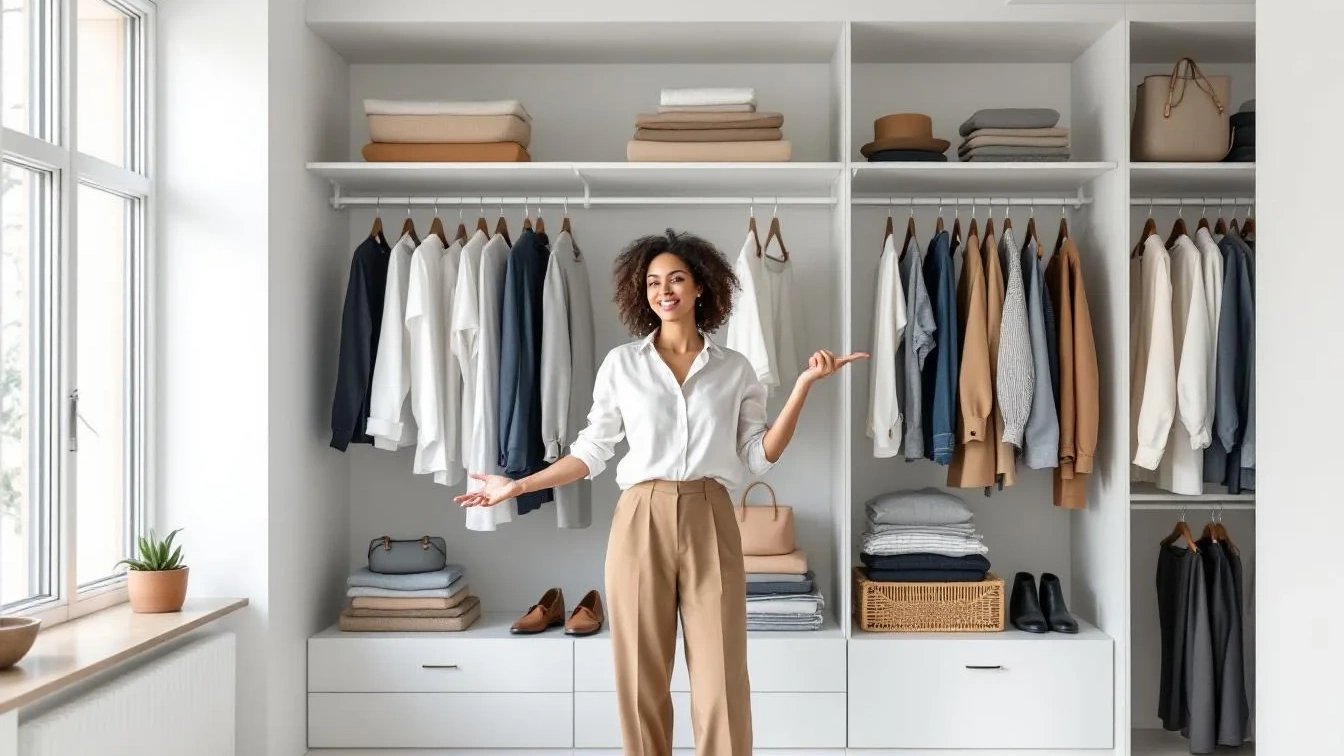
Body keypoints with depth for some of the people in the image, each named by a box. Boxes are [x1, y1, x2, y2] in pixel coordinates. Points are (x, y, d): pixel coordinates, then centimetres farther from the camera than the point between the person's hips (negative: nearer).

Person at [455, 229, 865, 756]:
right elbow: (593, 451, 9)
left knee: (722, 680, -1)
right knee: (641, 675, 5)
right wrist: (519, 486, 4)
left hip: (710, 525, 0)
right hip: (640, 523, 0)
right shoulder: (621, 363, 7)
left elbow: (760, 456, 6)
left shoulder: (735, 369, 9)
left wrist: (803, 385, -1)